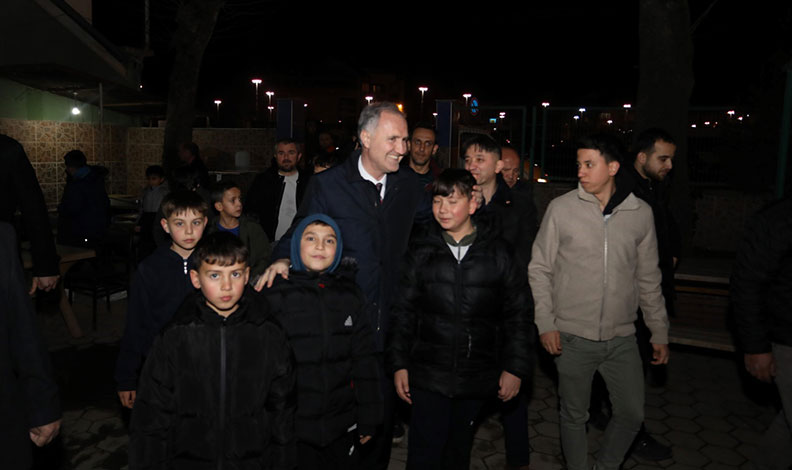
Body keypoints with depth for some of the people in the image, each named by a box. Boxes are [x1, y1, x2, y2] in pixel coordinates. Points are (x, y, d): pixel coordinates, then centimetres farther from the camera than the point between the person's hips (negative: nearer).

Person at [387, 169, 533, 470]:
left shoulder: (498, 253, -1)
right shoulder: (421, 250, 0)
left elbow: (518, 315, 3)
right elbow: (403, 311, 2)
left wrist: (516, 367, -1)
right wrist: (399, 364, -1)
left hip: (477, 377, 1)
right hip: (428, 375, 0)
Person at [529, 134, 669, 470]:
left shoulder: (640, 213, 0)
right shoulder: (561, 208, -7)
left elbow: (648, 279, 8)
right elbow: (539, 269, -2)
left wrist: (660, 332, 10)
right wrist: (545, 323, -7)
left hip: (622, 338, 3)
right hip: (573, 337, -2)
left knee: (632, 414, 12)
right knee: (574, 415, 11)